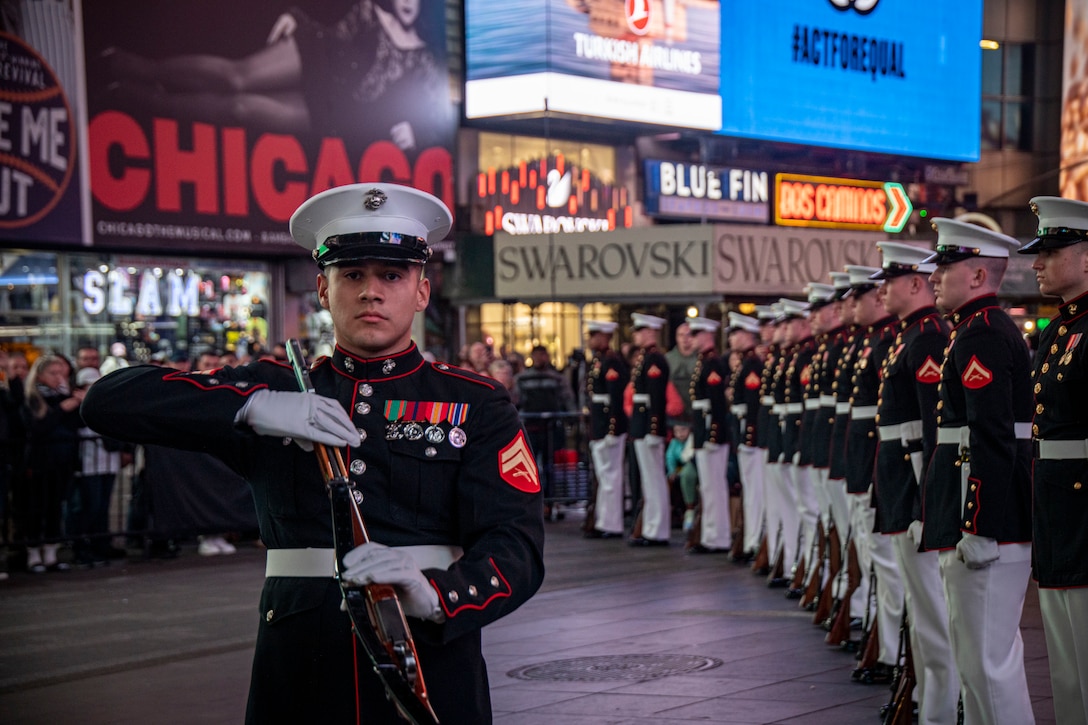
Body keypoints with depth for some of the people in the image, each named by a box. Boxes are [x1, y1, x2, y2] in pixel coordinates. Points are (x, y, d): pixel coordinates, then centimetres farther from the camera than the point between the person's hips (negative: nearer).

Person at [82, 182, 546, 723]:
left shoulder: (478, 406, 4)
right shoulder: (276, 392, 8)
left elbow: (518, 551, -9)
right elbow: (108, 403, -2)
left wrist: (436, 595, -31)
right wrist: (251, 404, -17)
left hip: (433, 678, -1)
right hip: (296, 681, 2)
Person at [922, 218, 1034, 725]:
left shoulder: (980, 337, -16)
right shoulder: (994, 329, 17)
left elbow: (991, 439, -23)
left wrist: (977, 529, -23)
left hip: (989, 526, -11)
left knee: (989, 658, -7)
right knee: (973, 649, 18)